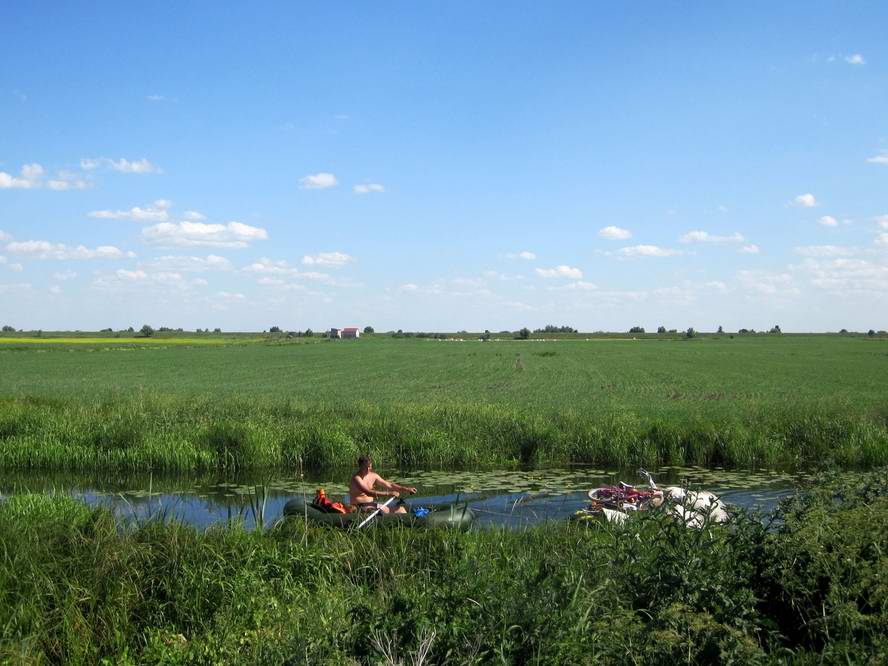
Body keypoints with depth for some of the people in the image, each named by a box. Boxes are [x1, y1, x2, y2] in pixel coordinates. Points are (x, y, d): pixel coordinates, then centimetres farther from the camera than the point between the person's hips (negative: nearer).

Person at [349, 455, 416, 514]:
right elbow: (369, 493, -30)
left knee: (400, 509, -2)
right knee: (385, 509, -31)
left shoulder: (373, 476, 6)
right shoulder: (356, 478, -18)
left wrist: (406, 489, 1)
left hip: (371, 504, 8)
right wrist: (388, 494, -36)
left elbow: (389, 485, 10)